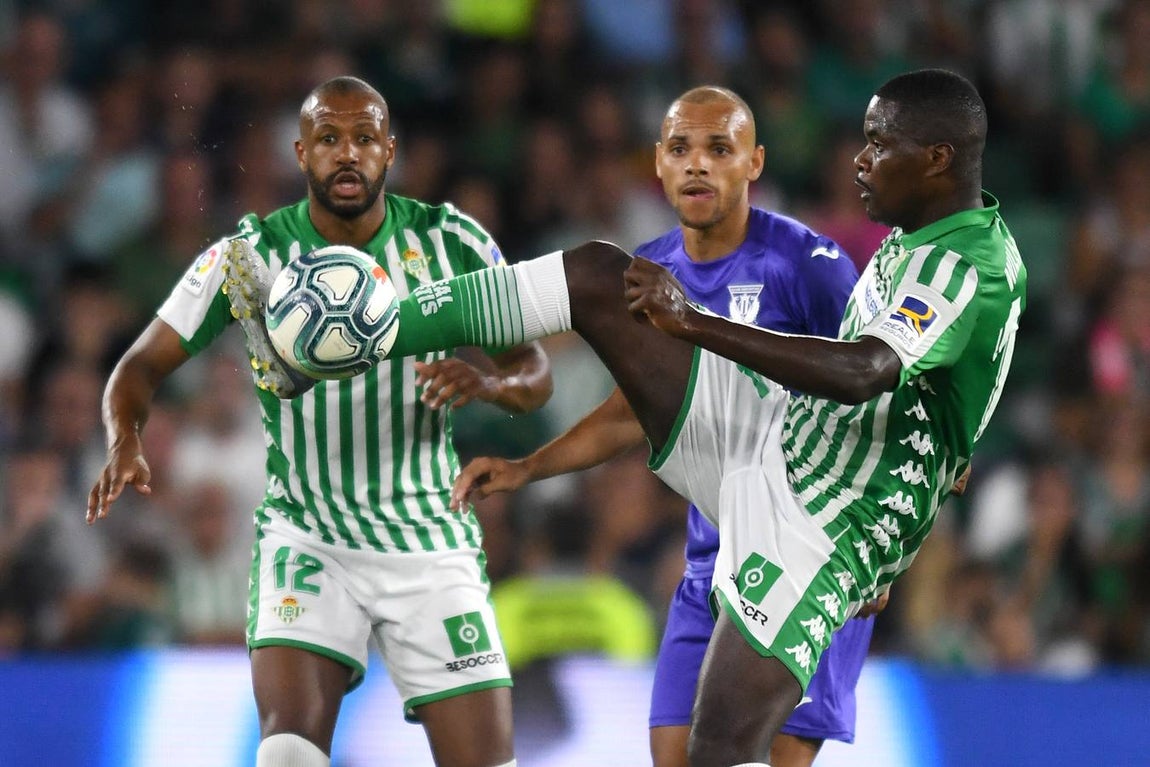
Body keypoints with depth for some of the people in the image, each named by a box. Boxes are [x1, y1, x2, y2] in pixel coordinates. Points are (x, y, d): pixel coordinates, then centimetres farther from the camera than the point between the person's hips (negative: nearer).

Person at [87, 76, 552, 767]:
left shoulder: (452, 241, -2)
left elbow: (535, 372, 2)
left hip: (432, 541, 2)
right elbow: (143, 366, -2)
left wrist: (488, 383, -22)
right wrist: (125, 445, -24)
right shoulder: (247, 257, -6)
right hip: (307, 539, -2)